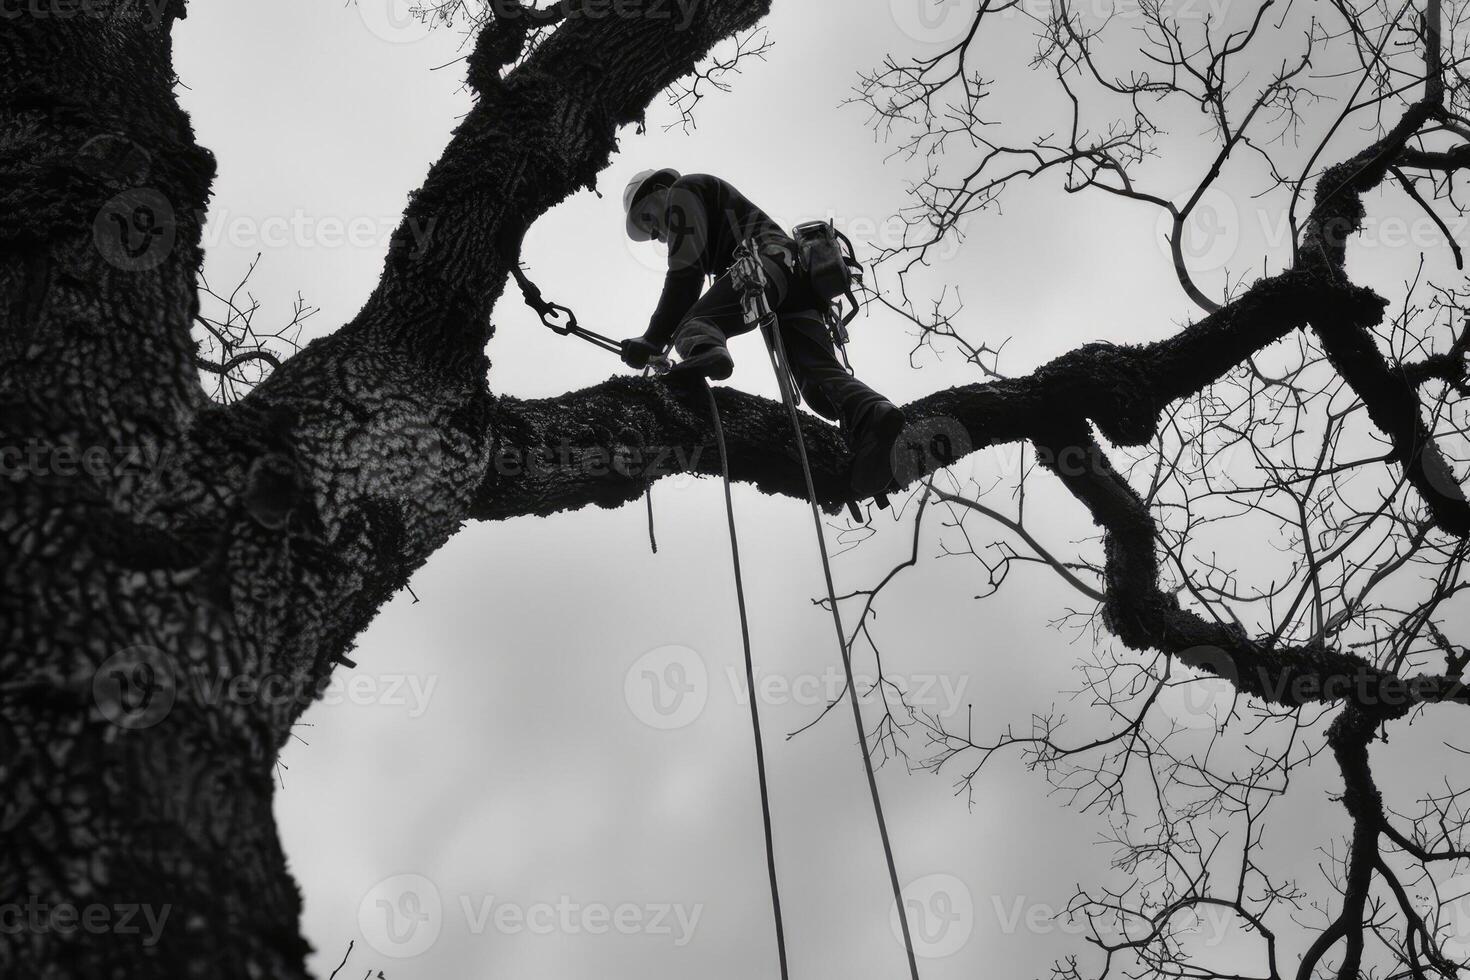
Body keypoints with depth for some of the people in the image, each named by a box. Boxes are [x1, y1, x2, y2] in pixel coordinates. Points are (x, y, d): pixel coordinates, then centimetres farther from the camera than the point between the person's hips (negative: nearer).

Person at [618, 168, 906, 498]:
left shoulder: (682, 191, 17)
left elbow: (686, 274, 2)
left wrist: (654, 340, 3)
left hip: (767, 261, -8)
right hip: (800, 279, 8)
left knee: (693, 322, -19)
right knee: (818, 372, -13)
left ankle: (704, 352, -54)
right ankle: (872, 414, -41)